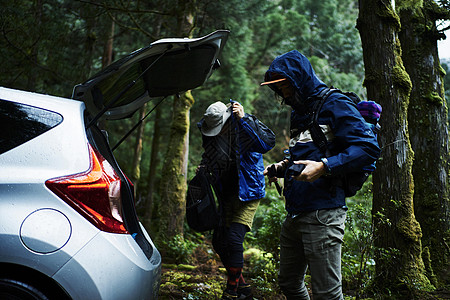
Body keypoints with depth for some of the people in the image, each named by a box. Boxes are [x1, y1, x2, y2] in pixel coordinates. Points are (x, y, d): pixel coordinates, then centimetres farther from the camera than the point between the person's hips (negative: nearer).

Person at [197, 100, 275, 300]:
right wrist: (203, 167, -3)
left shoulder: (247, 124, -14)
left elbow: (268, 142, -31)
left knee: (234, 240, -17)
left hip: (247, 192, -7)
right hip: (226, 195, 7)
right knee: (219, 242, 7)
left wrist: (243, 120, -33)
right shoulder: (210, 131, 2)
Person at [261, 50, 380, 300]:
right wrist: (280, 168, 13)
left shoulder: (334, 104, -7)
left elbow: (368, 147, -15)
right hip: (295, 214, 9)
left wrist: (324, 167, -24)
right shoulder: (298, 112, 20)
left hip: (322, 213, -9)